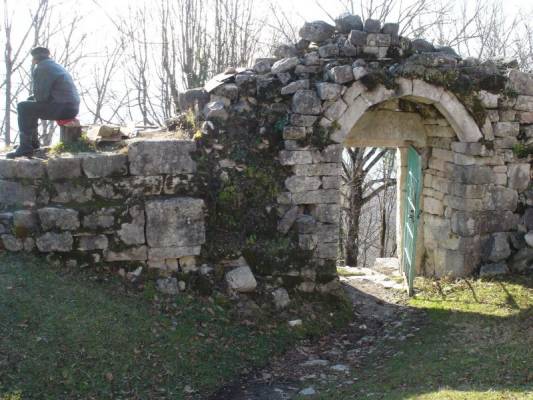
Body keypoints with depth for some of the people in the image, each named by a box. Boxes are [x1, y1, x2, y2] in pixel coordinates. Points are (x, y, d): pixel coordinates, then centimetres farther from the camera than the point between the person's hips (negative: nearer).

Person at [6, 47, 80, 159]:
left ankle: (25, 148, -8)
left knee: (23, 107, -8)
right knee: (30, 105, 25)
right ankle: (33, 142, 28)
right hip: (71, 107, 10)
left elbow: (41, 96, -15)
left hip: (63, 108, -10)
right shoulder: (56, 66, 23)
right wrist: (32, 99, 14)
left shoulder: (42, 68, -9)